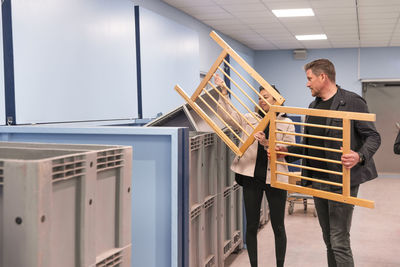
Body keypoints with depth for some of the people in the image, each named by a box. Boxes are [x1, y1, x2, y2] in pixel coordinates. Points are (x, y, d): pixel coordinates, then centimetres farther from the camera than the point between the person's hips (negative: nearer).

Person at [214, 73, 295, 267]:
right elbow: (229, 116, 0)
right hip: (252, 177, 2)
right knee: (251, 226, 8)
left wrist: (267, 144, -18)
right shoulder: (250, 119, 10)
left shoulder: (286, 123, 3)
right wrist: (223, 92, -8)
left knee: (278, 227, 6)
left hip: (275, 178, -2)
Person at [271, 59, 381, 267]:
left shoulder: (352, 102, -8)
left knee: (339, 242, -7)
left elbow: (373, 137, -9)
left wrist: (360, 157, -27)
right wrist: (287, 152, 7)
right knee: (329, 240, 15)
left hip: (342, 181, -7)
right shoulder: (314, 105, 16)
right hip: (317, 181, 8)